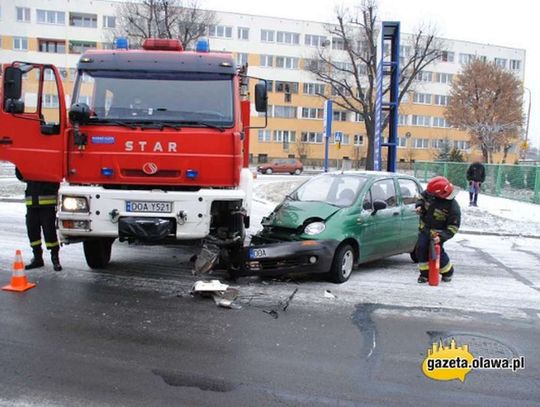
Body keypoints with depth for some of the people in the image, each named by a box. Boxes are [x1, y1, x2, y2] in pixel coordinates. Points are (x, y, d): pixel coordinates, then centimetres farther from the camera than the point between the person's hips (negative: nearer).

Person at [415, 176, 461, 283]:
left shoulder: (453, 207, -24)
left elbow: (453, 227, -21)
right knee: (421, 249, -4)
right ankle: (425, 273, 11)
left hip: (437, 232, -4)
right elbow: (422, 197, 13)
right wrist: (419, 205, -8)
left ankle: (448, 272, 26)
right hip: (424, 229, 5)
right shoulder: (429, 194, -12)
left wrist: (441, 237, -31)